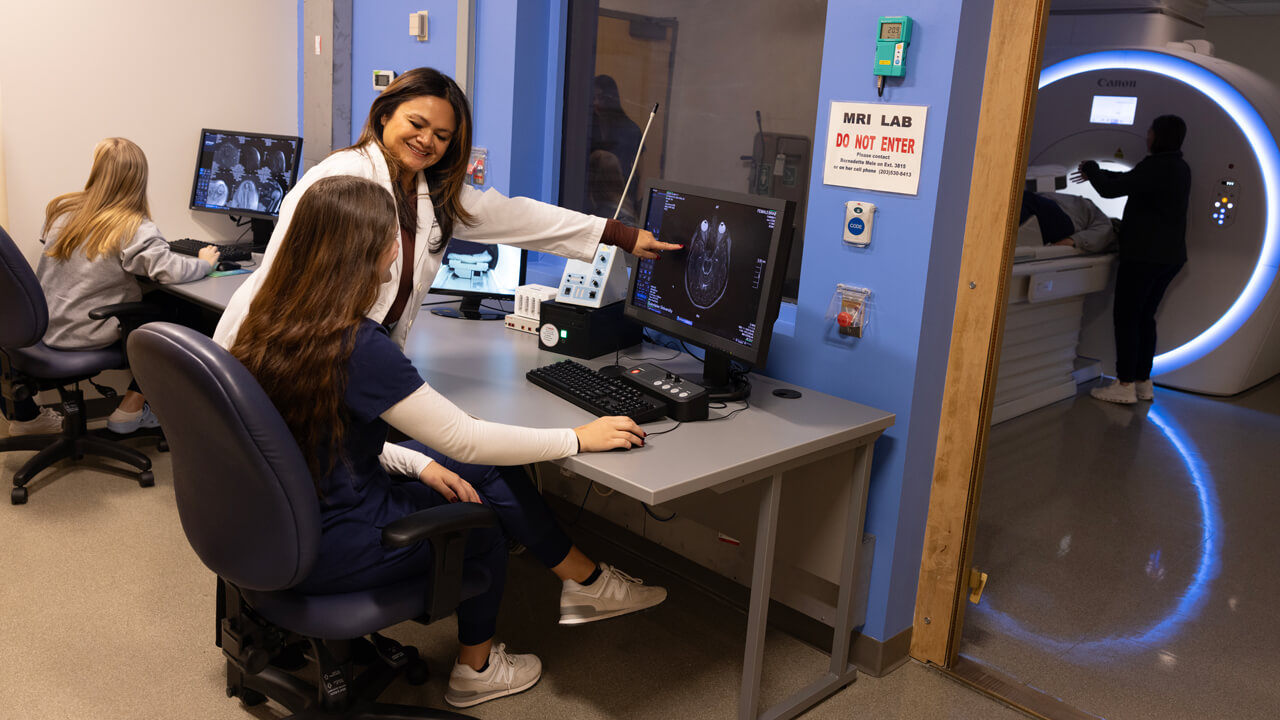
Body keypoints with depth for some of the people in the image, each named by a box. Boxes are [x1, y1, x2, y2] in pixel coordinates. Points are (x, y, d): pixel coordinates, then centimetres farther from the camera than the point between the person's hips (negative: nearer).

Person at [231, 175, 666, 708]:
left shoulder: (270, 322, -2)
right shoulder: (356, 345, -29)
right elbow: (466, 440, -22)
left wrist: (416, 465, 6)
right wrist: (579, 439, -12)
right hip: (328, 550, -7)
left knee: (491, 477, 10)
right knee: (481, 527, 16)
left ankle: (585, 583, 22)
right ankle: (476, 671, 35)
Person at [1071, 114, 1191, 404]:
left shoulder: (1156, 167, -17)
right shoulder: (1181, 168, 13)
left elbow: (1110, 190, -17)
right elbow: (1130, 179, 25)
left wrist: (1091, 168, 1)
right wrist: (1096, 173, 28)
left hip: (1144, 255, -9)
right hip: (1170, 255, 9)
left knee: (1126, 317, -3)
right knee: (1145, 317, 14)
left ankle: (1125, 386, -3)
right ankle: (1143, 383, 17)